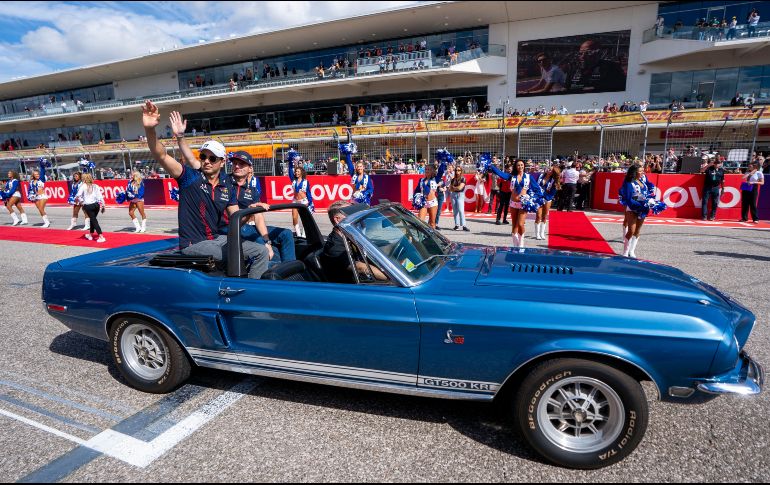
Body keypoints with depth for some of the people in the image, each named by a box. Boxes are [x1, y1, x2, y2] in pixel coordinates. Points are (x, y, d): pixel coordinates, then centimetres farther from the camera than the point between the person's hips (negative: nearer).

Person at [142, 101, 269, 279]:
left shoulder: (227, 189, 8)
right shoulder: (190, 177, -5)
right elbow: (161, 156, -18)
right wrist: (150, 129, -36)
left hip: (219, 239, 6)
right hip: (194, 244, -6)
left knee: (261, 252, -3)